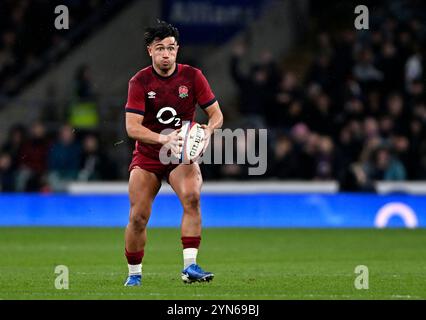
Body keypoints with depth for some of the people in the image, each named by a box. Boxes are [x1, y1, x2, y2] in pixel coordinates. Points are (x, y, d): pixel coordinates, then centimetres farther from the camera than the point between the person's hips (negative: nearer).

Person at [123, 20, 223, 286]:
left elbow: (216, 113, -3)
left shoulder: (192, 76, -6)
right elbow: (132, 127, -18)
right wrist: (163, 139, -34)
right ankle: (134, 274, 15)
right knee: (138, 217, -7)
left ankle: (190, 266, -30)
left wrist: (208, 129, -26)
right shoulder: (140, 82, -10)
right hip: (147, 157, 0)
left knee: (192, 197, -28)